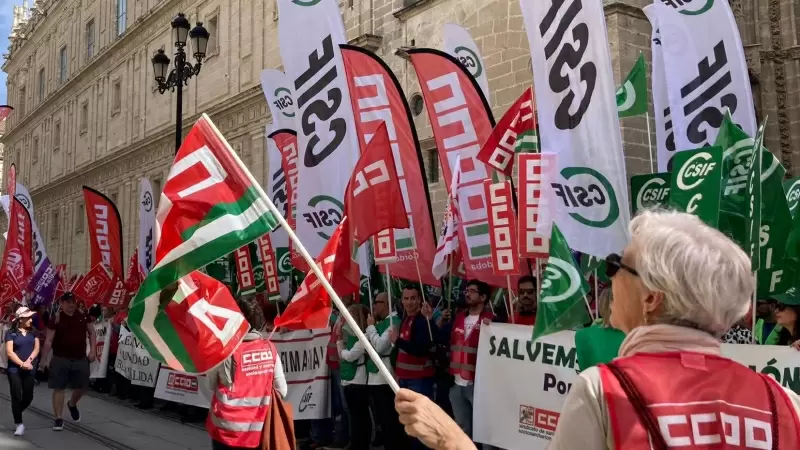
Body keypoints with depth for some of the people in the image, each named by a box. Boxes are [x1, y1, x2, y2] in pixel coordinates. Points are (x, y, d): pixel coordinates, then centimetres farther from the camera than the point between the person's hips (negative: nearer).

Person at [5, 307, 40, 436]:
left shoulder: (33, 332, 10)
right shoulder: (11, 333, -3)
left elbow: (36, 349, 4)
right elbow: (9, 352, -9)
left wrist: (29, 361, -12)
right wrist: (22, 364, -17)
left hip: (30, 370, 4)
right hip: (14, 369, -4)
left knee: (28, 396, 5)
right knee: (17, 396, -4)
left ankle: (16, 413, 32)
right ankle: (19, 424, 3)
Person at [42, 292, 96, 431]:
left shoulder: (84, 317, 3)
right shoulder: (56, 320, -6)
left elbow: (91, 333, 10)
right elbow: (49, 340, -6)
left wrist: (92, 351, 0)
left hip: (80, 359, 3)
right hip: (60, 359, -3)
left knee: (82, 386, 11)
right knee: (59, 388, -1)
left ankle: (72, 404, 42)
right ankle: (58, 419, 7)